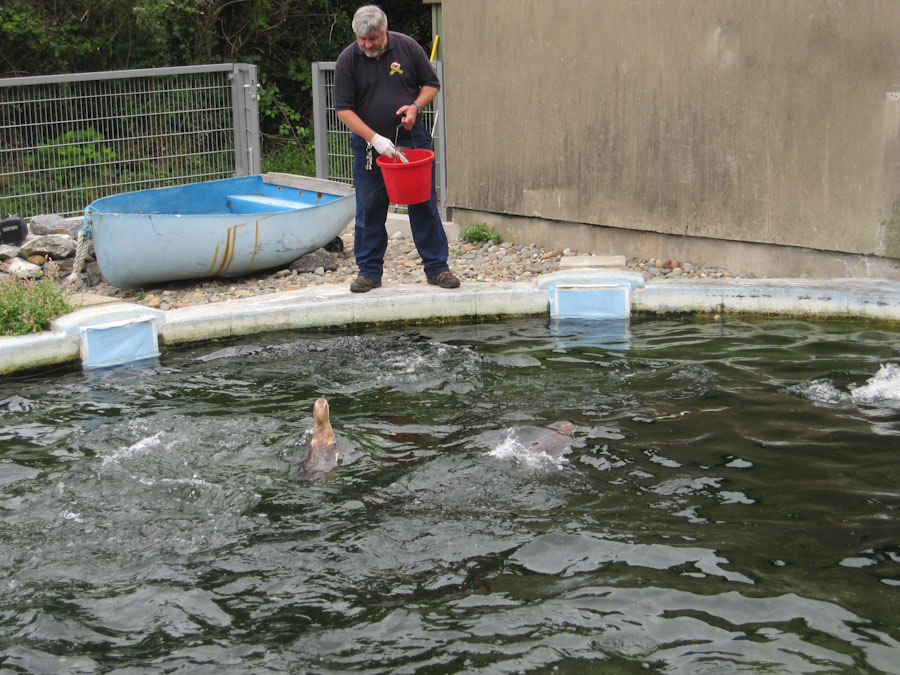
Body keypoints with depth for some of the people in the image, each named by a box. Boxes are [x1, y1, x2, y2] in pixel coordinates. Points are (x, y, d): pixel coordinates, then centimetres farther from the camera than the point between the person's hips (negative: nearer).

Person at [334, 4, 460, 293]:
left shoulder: (407, 47, -4)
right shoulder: (347, 60, -7)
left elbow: (431, 83, 6)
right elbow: (344, 109, -8)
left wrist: (416, 106, -14)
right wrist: (375, 139, -17)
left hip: (412, 139, 0)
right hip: (369, 145, 0)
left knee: (425, 206, 2)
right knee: (369, 211, 4)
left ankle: (437, 268, 10)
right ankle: (369, 271, 15)